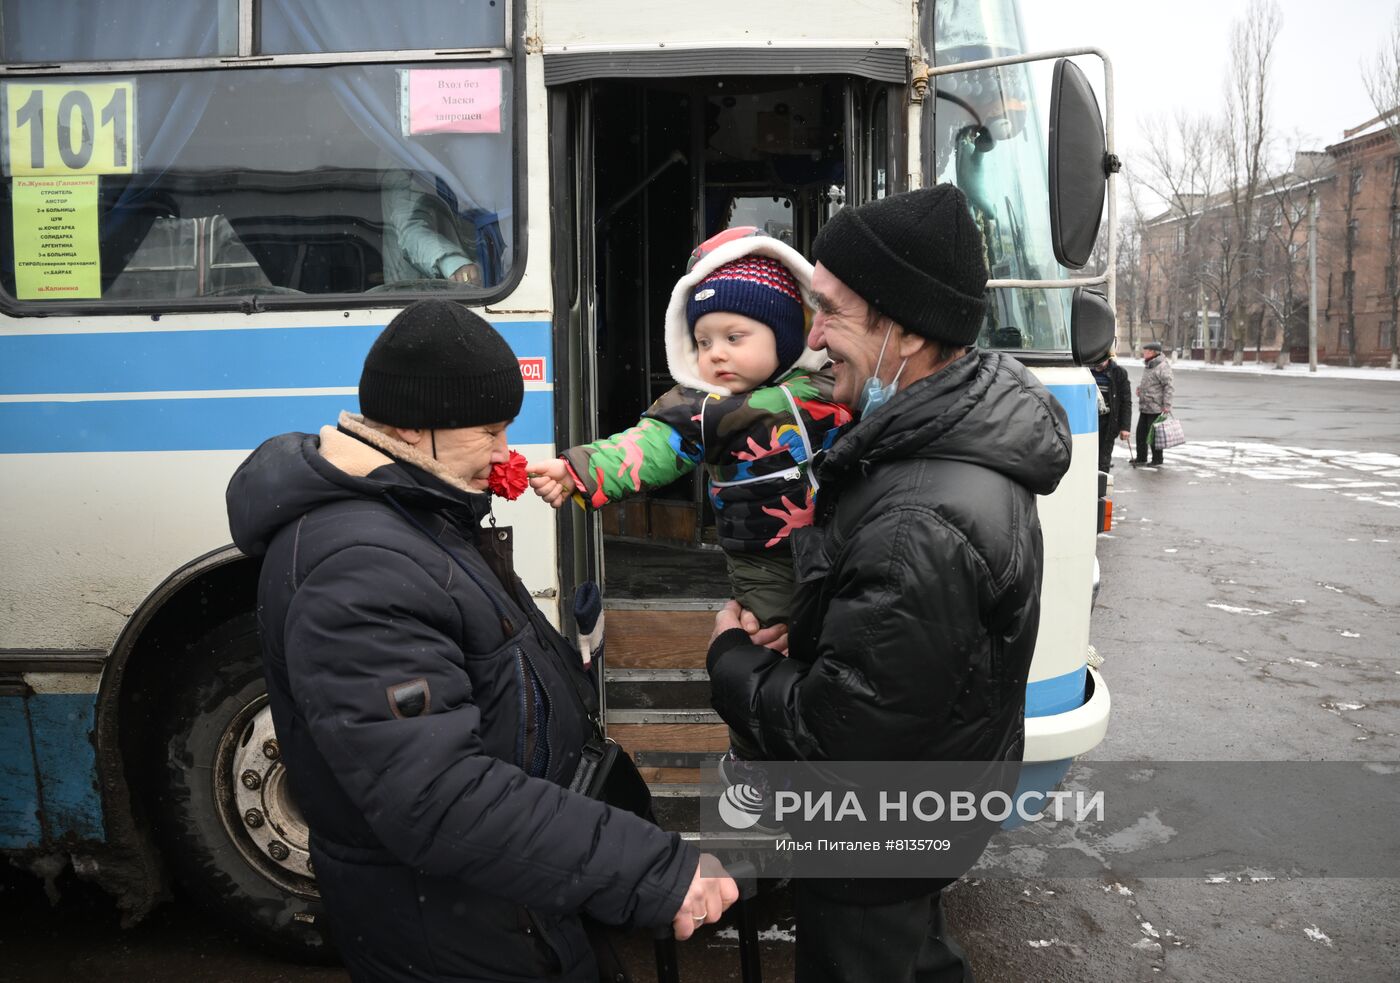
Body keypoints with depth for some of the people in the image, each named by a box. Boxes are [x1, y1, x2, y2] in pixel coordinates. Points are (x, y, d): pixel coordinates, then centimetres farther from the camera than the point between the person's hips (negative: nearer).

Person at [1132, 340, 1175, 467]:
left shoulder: (1162, 366, -17)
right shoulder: (1147, 365, 13)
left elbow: (1168, 386, -19)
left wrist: (1167, 405, -21)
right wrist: (1139, 387, 9)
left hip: (1155, 407, -9)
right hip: (1144, 406, 9)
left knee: (1154, 434, -1)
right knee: (1141, 432, 14)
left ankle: (1157, 460, 10)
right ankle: (1141, 458, 25)